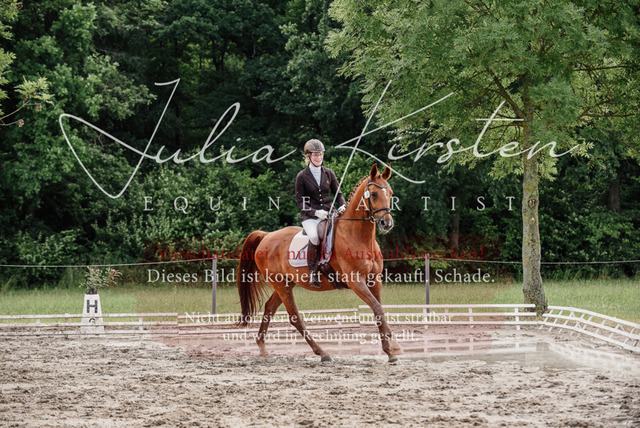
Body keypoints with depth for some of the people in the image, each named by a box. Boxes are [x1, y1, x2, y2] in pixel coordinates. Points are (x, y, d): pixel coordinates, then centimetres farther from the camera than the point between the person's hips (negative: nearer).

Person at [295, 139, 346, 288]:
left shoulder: (329, 173, 11)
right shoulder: (302, 176, 2)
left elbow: (338, 193, 18)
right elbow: (299, 201, 1)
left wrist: (342, 206, -5)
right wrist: (315, 212, -15)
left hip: (328, 213, 3)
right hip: (309, 216, -3)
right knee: (314, 237, -35)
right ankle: (312, 273, -25)